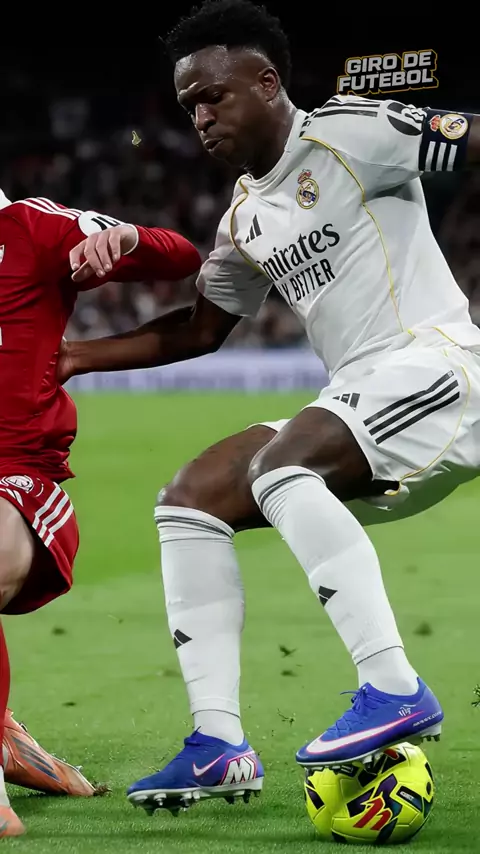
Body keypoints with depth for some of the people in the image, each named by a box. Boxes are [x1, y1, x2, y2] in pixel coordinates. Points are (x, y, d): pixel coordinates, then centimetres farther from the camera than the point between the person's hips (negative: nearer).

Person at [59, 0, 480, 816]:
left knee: (278, 467, -31)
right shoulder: (245, 217, 17)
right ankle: (219, 745, -5)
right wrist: (78, 354, 20)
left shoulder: (351, 133, -7)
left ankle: (395, 690, -32)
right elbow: (200, 328, 26)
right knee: (189, 500, 1)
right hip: (357, 404, 9)